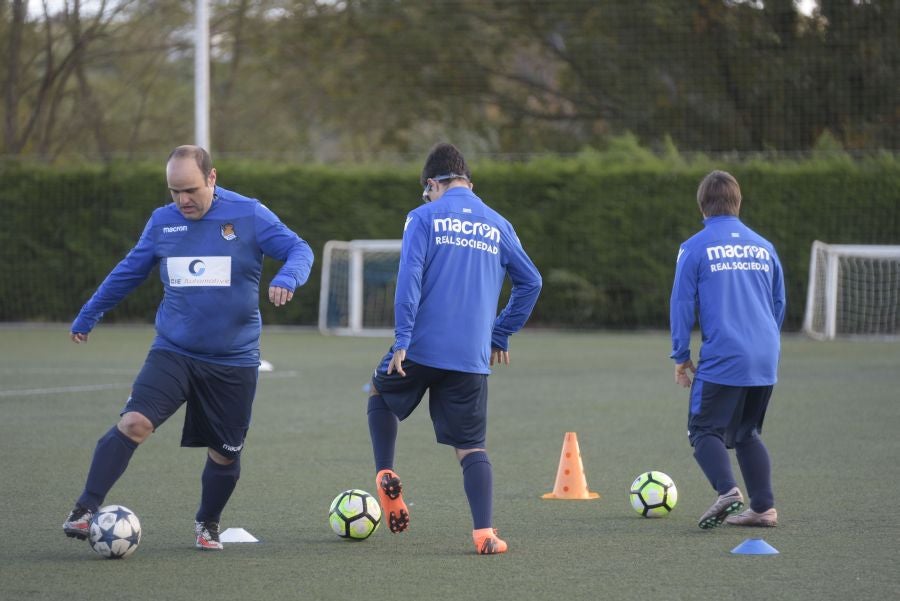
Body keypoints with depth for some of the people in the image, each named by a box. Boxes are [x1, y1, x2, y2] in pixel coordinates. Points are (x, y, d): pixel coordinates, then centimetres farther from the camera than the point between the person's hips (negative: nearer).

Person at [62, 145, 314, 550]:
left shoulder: (250, 216, -6)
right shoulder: (162, 222, 3)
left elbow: (299, 250, -7)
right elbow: (129, 271, 16)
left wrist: (286, 279, -30)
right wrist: (87, 316, 23)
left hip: (234, 361, -1)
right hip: (173, 353, 1)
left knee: (225, 452, 7)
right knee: (133, 423, -20)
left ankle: (208, 524, 33)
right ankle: (86, 510, -16)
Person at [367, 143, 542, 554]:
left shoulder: (424, 217, 0)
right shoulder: (497, 225, 13)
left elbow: (409, 278, -10)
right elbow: (530, 282, 15)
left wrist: (402, 339, -9)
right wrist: (501, 335, 21)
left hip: (422, 347, -2)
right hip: (473, 357, 2)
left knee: (380, 393, 27)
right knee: (471, 447, 5)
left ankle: (386, 476, 12)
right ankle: (485, 533, -10)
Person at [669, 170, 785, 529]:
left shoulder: (695, 248, -2)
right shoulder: (763, 247, 13)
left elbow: (682, 305, -2)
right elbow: (779, 304, 20)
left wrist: (681, 357, 5)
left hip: (722, 361, -5)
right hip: (765, 360, 5)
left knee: (705, 431, 1)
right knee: (746, 432, 18)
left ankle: (727, 490, -23)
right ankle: (764, 507, 9)